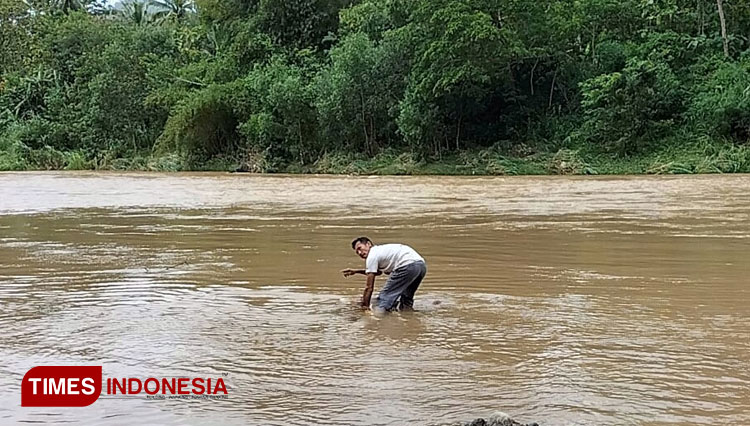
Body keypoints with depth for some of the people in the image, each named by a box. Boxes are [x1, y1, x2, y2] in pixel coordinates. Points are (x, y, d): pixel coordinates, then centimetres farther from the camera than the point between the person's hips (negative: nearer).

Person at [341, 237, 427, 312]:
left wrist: (365, 306, 12)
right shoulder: (381, 250, 30)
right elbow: (377, 271, 50)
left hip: (407, 265, -10)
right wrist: (356, 271, 49)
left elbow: (369, 287, 5)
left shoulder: (372, 256, 4)